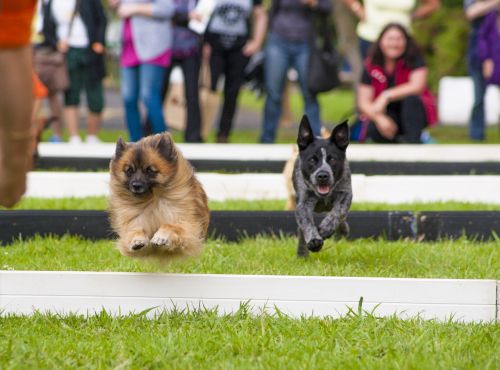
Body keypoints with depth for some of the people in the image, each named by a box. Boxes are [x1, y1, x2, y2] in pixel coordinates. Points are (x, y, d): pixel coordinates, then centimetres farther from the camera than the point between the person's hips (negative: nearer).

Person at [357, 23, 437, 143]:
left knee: (411, 99, -34)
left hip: (413, 112, -1)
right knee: (373, 130, -32)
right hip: (387, 115, 1)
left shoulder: (414, 59, -8)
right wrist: (380, 118, -27)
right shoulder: (371, 66, -5)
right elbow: (364, 102, -8)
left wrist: (386, 96, -30)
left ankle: (412, 141, -28)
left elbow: (417, 86, -23)